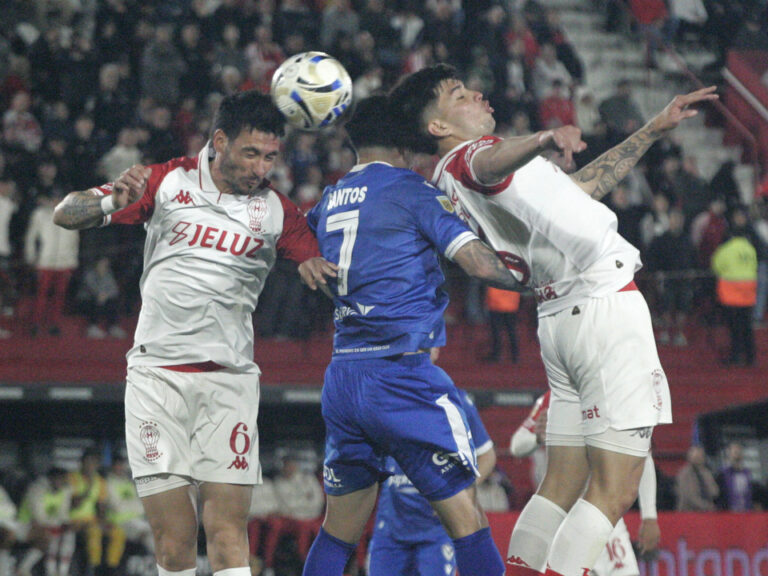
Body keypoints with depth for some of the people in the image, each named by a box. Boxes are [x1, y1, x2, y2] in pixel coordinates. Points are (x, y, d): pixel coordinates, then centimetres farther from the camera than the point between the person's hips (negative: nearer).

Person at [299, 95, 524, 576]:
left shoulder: (331, 200, 16)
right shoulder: (411, 190, -3)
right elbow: (480, 262, -11)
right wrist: (527, 281, 6)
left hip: (342, 379, 7)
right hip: (403, 374, -7)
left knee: (338, 531, 15)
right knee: (467, 521, -5)